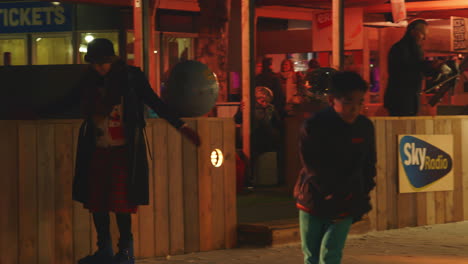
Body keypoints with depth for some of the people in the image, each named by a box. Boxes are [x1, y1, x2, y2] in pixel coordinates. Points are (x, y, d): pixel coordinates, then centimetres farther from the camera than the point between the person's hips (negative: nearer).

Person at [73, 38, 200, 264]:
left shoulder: (131, 77, -4)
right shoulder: (89, 81, 8)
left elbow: (155, 103, -3)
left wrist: (181, 126, -6)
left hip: (123, 151, -5)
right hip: (97, 151, 5)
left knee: (120, 202, -9)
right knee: (96, 201, 5)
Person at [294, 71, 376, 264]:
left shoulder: (365, 128, -5)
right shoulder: (313, 127, -15)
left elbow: (368, 166, 8)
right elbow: (312, 168, -12)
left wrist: (360, 199, 2)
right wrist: (336, 194, -12)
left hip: (344, 207, 1)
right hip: (313, 201, -1)